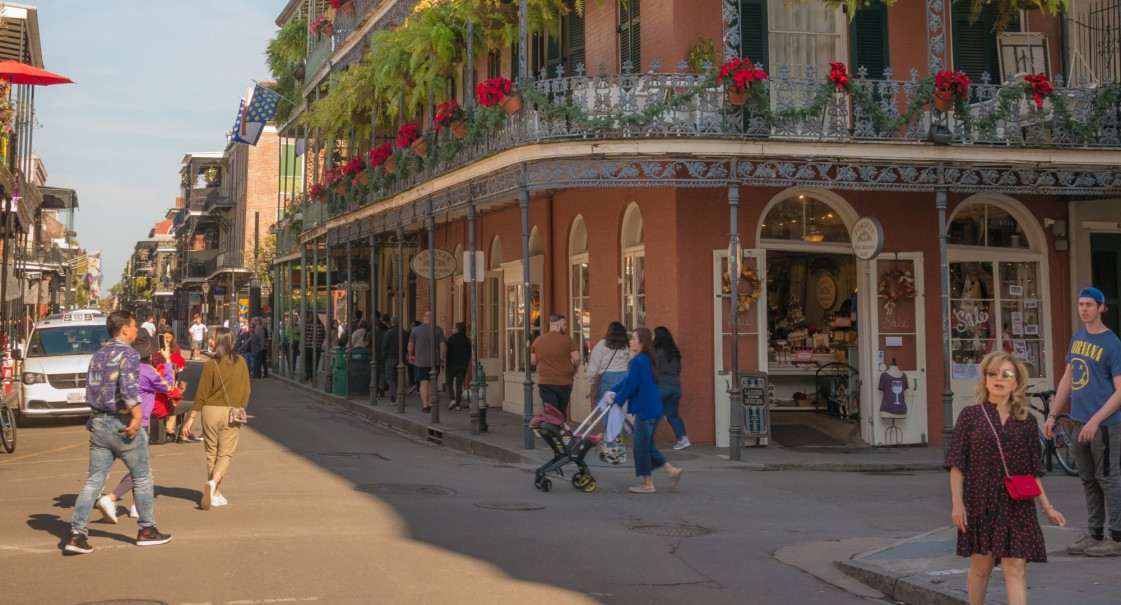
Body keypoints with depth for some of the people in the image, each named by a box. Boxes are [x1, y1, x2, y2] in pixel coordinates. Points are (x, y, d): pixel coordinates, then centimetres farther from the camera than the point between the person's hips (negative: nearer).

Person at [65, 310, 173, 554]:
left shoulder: (98, 355, 14)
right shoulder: (128, 354, -11)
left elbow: (91, 390, 19)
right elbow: (128, 387, -27)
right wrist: (137, 416, -26)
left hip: (98, 423, 7)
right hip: (121, 424, -7)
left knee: (94, 481, 6)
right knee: (142, 478, 8)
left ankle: (77, 534, -2)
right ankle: (147, 530, 15)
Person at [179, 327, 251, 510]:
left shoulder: (211, 365, -10)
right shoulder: (240, 362, -1)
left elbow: (201, 394, -6)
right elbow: (245, 391, 5)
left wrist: (190, 418, 1)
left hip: (210, 411, -1)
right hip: (232, 413, 1)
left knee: (211, 452, 12)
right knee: (226, 454, 5)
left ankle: (215, 494, 17)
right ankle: (213, 482, -21)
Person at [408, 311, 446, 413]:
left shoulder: (416, 330, 0)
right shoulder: (438, 330, -3)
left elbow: (410, 345, 7)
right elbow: (443, 345, -5)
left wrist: (411, 355, 23)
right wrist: (443, 357, 8)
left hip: (421, 361, 0)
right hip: (435, 361, 0)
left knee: (423, 383, -1)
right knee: (431, 382, 14)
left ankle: (425, 405, -11)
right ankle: (430, 403, 14)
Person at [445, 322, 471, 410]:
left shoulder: (451, 339, -9)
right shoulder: (467, 341, 5)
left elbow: (447, 351, -9)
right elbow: (469, 354, 10)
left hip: (452, 364, -3)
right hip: (463, 366, 3)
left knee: (449, 383, 10)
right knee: (459, 384, 6)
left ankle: (453, 399, -9)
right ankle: (458, 404, 0)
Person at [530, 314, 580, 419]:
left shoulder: (538, 340, 4)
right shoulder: (567, 340, -6)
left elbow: (532, 361, 9)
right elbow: (577, 359, -11)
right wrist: (574, 370, 8)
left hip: (545, 383, 1)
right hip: (564, 383, -1)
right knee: (562, 411, 17)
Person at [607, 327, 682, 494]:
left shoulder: (638, 361, -18)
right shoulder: (648, 360, 12)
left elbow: (631, 385, -15)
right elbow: (629, 380, 19)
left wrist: (618, 398, 1)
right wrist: (613, 391, 18)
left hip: (644, 410, -9)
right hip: (654, 409, 9)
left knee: (641, 446, 2)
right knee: (648, 445, 19)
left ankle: (648, 484, 9)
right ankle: (672, 470, 15)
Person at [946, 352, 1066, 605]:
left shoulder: (1027, 422, 5)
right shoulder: (970, 416, -1)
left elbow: (1033, 471, 10)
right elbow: (956, 463, -3)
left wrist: (1047, 507, 7)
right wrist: (957, 503, -9)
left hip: (1017, 506, 1)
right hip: (980, 504, -1)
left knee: (1015, 569, -5)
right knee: (981, 565, 10)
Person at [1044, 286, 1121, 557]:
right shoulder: (1077, 338, 11)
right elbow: (1067, 379, 17)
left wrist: (1095, 420, -22)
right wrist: (1052, 415, 13)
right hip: (1079, 421, 7)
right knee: (1088, 481, 12)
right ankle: (1094, 534, 21)